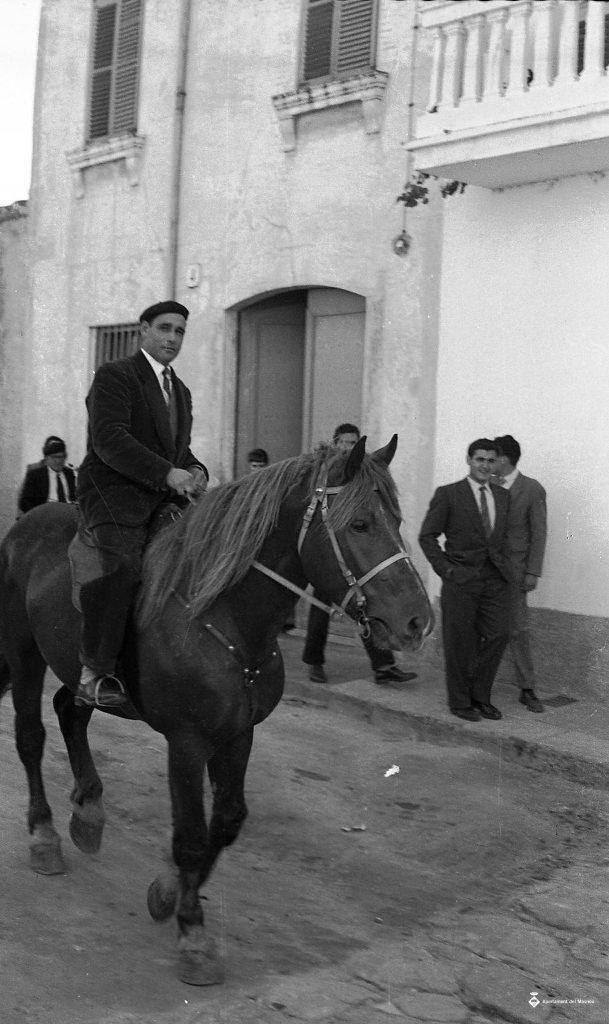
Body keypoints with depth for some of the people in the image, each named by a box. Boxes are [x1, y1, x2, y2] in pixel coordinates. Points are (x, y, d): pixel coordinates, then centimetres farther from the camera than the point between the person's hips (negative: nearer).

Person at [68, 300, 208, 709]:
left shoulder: (181, 391, 25)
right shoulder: (114, 375, -1)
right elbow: (109, 439, -14)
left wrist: (195, 471, 2)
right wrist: (167, 474, -23)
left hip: (166, 500, 8)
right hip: (113, 496, -8)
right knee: (120, 566, -31)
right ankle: (94, 676, -25)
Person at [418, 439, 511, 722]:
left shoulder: (503, 496, 12)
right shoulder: (448, 494, -4)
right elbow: (427, 536, -3)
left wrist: (504, 566, 5)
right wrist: (445, 569, -9)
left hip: (495, 581, 4)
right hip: (461, 580, -4)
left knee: (497, 636, 2)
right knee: (460, 643, 3)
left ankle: (480, 697, 18)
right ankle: (460, 702, 16)